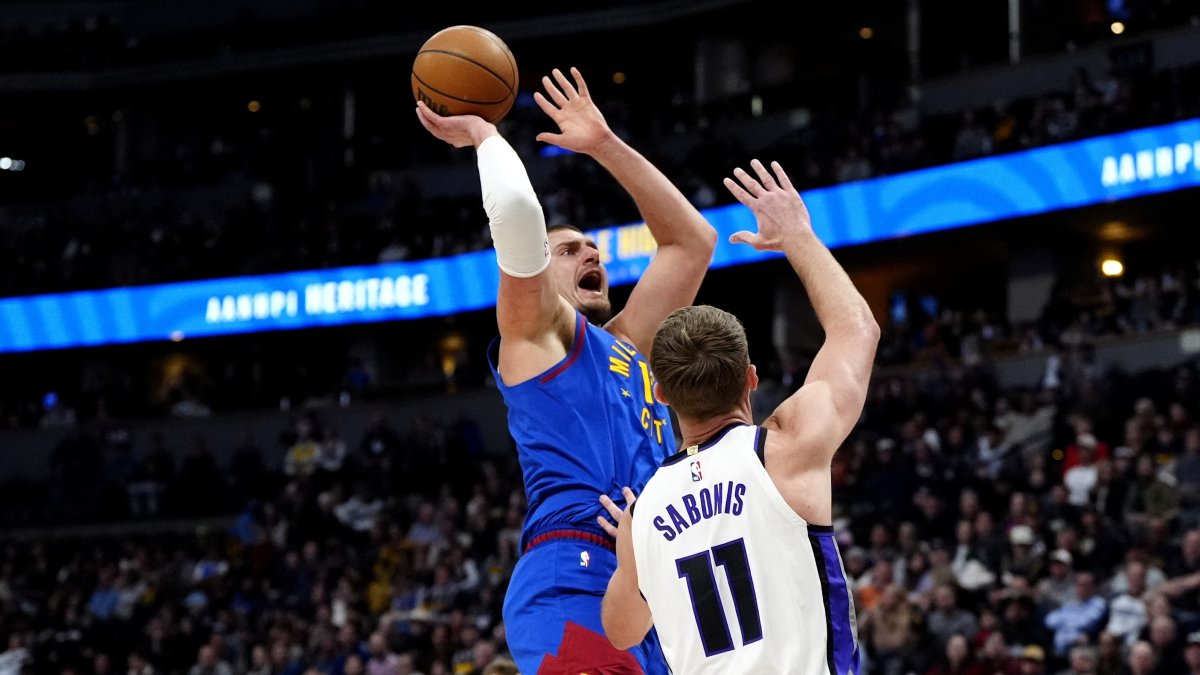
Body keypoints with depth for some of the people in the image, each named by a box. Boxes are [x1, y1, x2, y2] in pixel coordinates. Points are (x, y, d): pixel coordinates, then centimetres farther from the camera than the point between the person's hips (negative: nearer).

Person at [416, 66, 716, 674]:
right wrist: (483, 134, 12)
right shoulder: (533, 329, 11)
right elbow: (514, 211, -6)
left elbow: (692, 240, 35)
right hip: (575, 584, -8)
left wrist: (605, 145, 31)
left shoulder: (626, 343, 31)